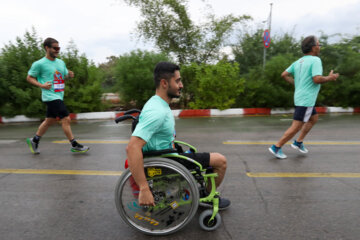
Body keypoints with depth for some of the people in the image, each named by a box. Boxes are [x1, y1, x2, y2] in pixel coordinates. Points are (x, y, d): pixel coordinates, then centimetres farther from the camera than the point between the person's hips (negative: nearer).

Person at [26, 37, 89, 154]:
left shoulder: (61, 62, 11)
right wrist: (42, 85, -16)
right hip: (50, 96, -8)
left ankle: (34, 141, 36)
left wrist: (69, 75, -1)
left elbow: (65, 76, 23)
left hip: (59, 96, 8)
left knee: (50, 120, 17)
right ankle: (74, 145, -4)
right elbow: (29, 77, 0)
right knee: (66, 119, -12)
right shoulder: (39, 64, -7)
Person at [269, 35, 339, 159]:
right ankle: (276, 147, -1)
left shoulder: (298, 62, 10)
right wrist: (330, 78, -5)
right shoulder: (315, 60, -13)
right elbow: (317, 79, -23)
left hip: (300, 97, 9)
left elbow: (284, 75, 9)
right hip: (306, 99, -9)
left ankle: (298, 142, 25)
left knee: (314, 118, 25)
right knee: (296, 127, -4)